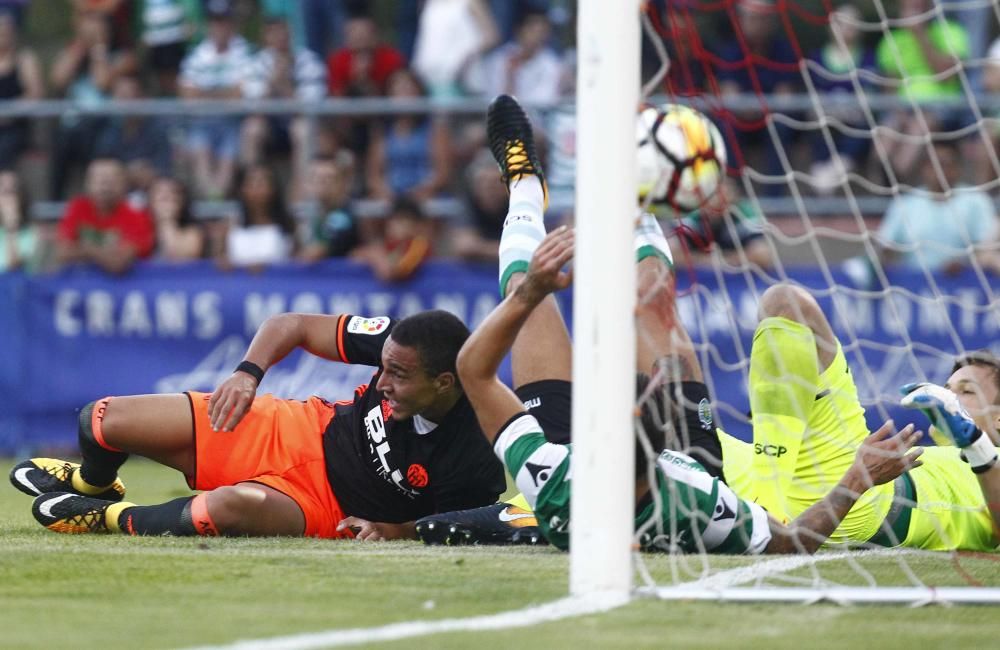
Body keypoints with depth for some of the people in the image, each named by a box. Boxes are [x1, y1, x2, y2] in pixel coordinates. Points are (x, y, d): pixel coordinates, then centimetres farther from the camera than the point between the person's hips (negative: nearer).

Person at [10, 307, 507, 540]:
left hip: (328, 508, -4)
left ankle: (112, 519, -6)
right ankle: (92, 483, 40)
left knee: (234, 506, -40)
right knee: (102, 422, -2)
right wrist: (248, 372, -21)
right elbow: (291, 326, -6)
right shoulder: (398, 344, -20)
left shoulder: (474, 459, -29)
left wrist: (397, 531, -22)